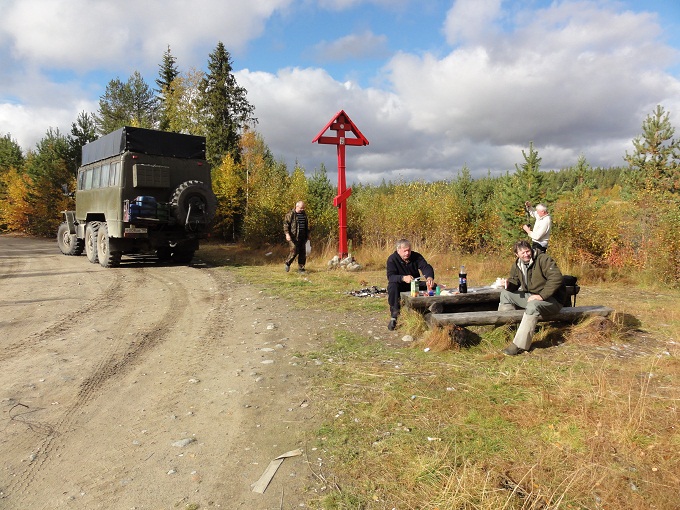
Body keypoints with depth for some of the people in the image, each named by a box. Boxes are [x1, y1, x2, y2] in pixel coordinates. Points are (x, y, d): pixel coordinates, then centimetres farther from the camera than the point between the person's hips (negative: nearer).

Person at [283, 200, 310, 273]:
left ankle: (301, 268, 11)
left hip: (302, 237, 6)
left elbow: (307, 225, 25)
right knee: (294, 251, -10)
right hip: (293, 236, -6)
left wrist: (308, 235, 23)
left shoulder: (304, 214, 15)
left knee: (303, 253, 3)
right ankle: (287, 263, 16)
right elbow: (285, 224, -9)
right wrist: (287, 234, -19)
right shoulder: (290, 214, -6)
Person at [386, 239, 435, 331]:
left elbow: (426, 267, -19)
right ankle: (394, 317, -30)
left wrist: (430, 277, -43)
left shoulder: (416, 256, -5)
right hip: (400, 287, -3)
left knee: (432, 286, -21)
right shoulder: (392, 259, -14)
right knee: (392, 286, -37)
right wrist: (403, 278, -47)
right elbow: (390, 276, -26)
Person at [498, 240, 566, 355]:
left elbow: (556, 277, -27)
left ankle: (519, 345, -36)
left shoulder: (543, 259, -16)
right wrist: (509, 283, -12)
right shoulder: (517, 264, 6)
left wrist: (541, 295, -31)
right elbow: (515, 281, 14)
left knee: (533, 306, -38)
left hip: (551, 299, -8)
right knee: (505, 293, 3)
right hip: (530, 296, 8)